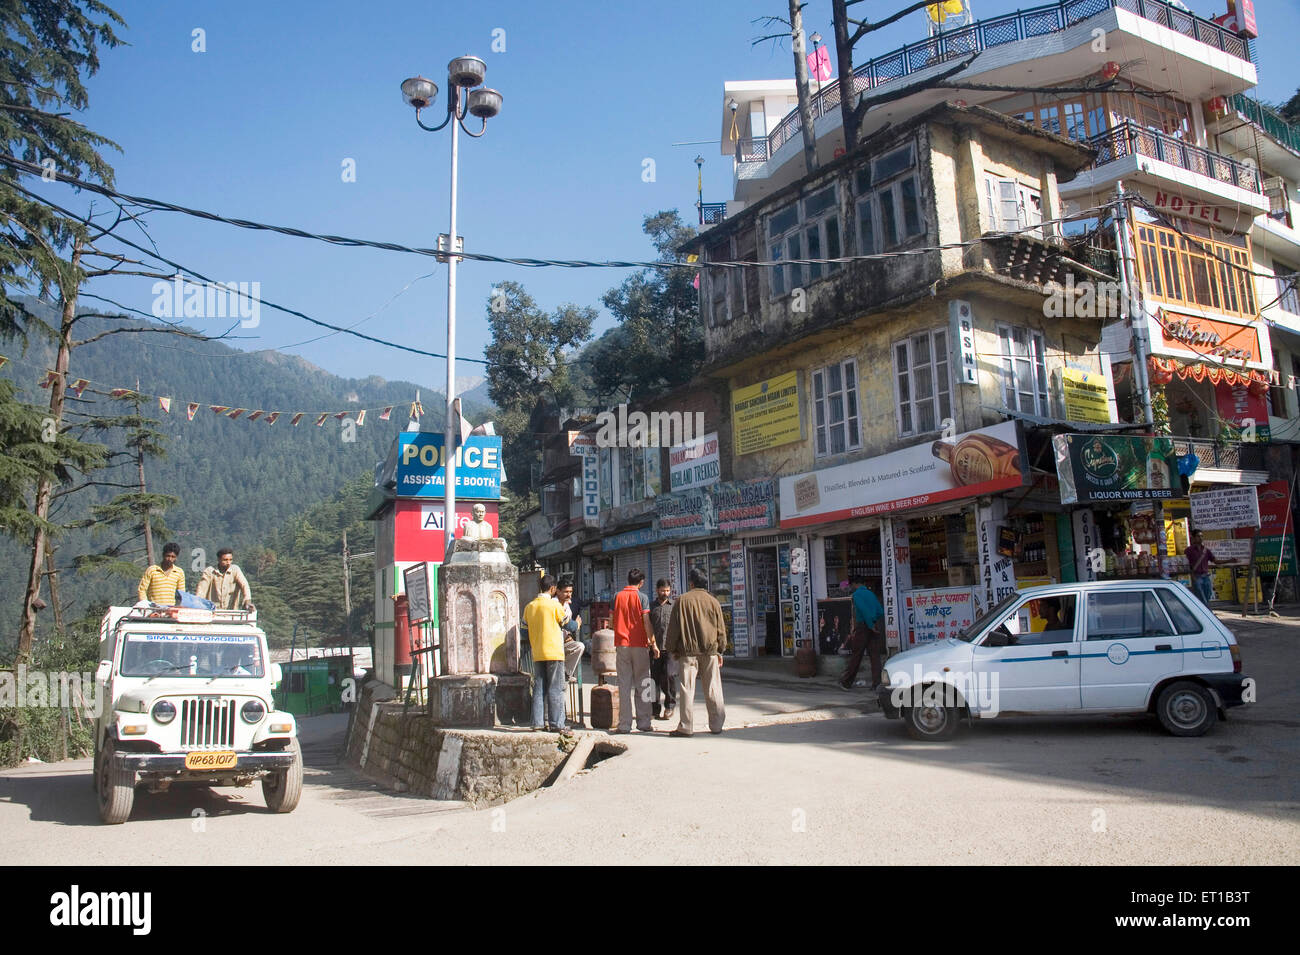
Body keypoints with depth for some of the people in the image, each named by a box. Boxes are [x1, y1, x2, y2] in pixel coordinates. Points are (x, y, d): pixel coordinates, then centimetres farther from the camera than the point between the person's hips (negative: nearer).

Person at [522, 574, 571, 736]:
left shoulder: (529, 607, 7)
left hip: (537, 654, 5)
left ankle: (538, 722, 10)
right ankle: (556, 724, -2)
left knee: (539, 688, 10)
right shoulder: (554, 604, -9)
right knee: (555, 689, -2)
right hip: (553, 651, -5)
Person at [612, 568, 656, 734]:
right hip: (639, 645, -3)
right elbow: (646, 622, -10)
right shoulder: (642, 597, -5)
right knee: (642, 685, 6)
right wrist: (652, 642, -5)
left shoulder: (618, 596, 6)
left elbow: (614, 620, 9)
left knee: (624, 685, 4)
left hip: (621, 644, 3)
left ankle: (624, 725, 2)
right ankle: (643, 723, 7)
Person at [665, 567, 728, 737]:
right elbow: (721, 629, 9)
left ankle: (686, 727, 0)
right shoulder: (713, 601, 5)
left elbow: (673, 627, -1)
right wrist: (721, 651, 17)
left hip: (688, 651, -2)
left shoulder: (682, 600, -2)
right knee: (712, 689, 8)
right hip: (710, 651, 2)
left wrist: (673, 649, 8)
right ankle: (716, 725, 12)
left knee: (686, 689, 0)